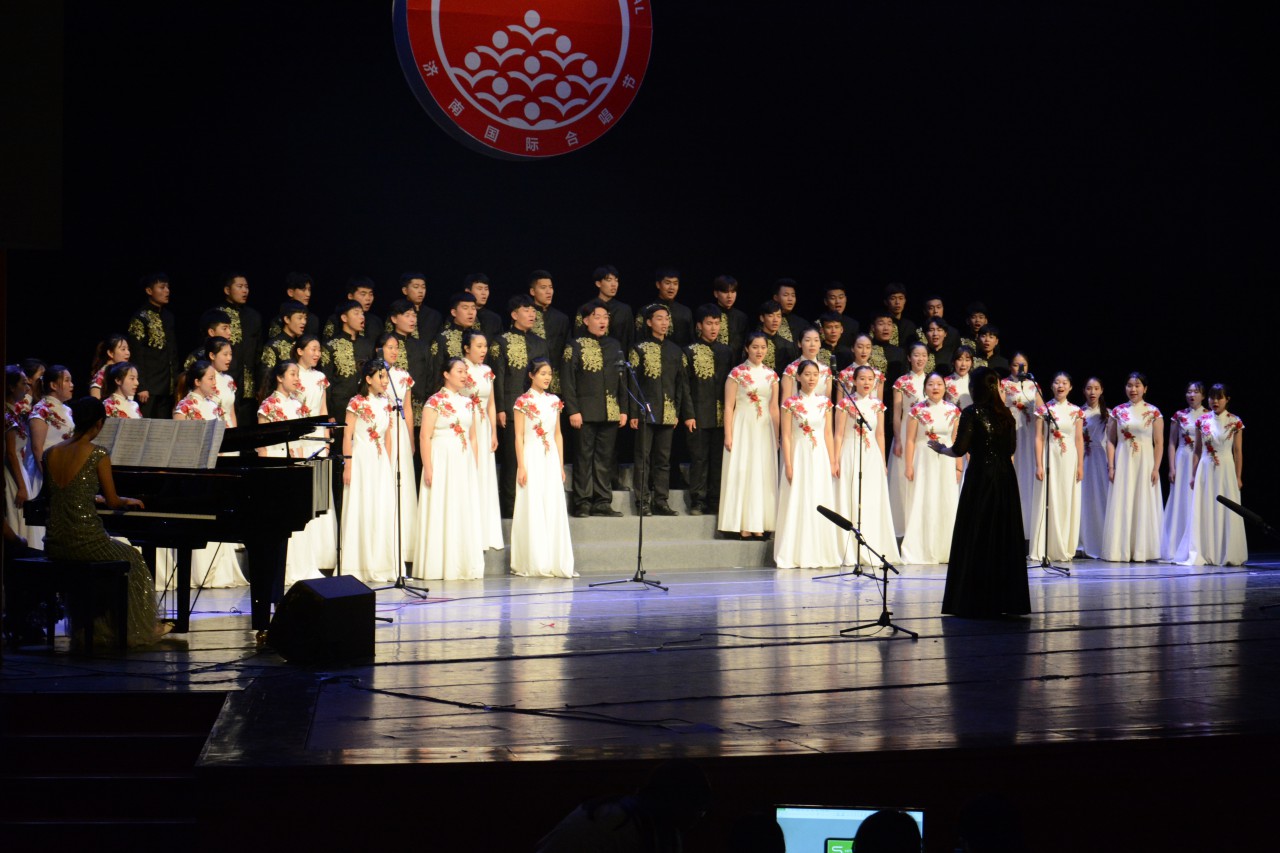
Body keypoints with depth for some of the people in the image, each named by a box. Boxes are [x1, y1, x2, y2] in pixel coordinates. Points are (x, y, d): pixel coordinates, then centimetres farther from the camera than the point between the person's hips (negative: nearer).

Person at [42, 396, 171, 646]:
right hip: (85, 540, -6)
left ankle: (85, 626, 44)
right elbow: (112, 502, -4)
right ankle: (140, 628, 36)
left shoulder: (51, 454, 6)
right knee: (132, 560, 25)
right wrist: (128, 501, 21)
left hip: (54, 544, 6)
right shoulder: (98, 454, -10)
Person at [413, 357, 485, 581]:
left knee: (466, 511, 6)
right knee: (441, 511, -4)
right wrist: (427, 468, -16)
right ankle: (439, 566, 1)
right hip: (442, 460, -6)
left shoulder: (468, 403, 13)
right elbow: (425, 436, -10)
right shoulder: (435, 401, -5)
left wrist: (474, 467, 11)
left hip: (465, 463, 6)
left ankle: (465, 565, 12)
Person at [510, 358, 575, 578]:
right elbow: (519, 436, -6)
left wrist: (561, 465, 11)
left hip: (551, 459, 5)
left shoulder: (554, 401, 11)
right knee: (532, 509, -3)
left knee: (554, 509, 3)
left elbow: (558, 434, 14)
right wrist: (521, 467, -11)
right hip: (532, 458, -5)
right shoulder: (523, 401, -4)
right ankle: (533, 563, 1)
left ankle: (556, 563, 7)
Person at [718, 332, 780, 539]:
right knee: (742, 473, -4)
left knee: (763, 474, 3)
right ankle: (743, 525, -1)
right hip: (743, 428, -4)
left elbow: (774, 408, 13)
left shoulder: (771, 376, 10)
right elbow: (729, 406, -4)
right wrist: (728, 436, -10)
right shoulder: (737, 373, -2)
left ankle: (758, 525, 7)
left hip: (764, 430, 4)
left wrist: (777, 437, 10)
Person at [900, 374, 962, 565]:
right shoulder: (917, 410, -3)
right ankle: (920, 552, 3)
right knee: (922, 504, -2)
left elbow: (956, 440, 7)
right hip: (924, 461, -2)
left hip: (946, 462, 3)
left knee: (947, 504, 3)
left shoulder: (953, 411, 5)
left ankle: (944, 551, 12)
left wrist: (958, 467, 5)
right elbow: (910, 440, -4)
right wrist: (909, 466, -9)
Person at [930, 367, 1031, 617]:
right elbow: (1011, 448, 11)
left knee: (977, 537, 0)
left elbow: (959, 450, -12)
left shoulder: (972, 413, -9)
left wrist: (939, 448, 7)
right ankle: (1006, 600, 13)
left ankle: (977, 602, 0)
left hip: (981, 477, -5)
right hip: (1006, 477, 5)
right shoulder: (1005, 414, 7)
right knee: (1005, 539, 10)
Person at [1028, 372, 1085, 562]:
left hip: (1069, 460, 2)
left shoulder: (1076, 411, 7)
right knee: (1047, 502, -3)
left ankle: (1064, 549, 11)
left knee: (1068, 502, 3)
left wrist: (1080, 465, 1)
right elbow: (1038, 438, -1)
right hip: (1049, 458, -2)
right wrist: (1039, 465, -8)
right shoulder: (1043, 409, 2)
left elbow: (1079, 439, 6)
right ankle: (1044, 549, 0)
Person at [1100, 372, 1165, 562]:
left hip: (1145, 462, -1)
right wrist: (1111, 466, -2)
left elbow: (1159, 443, 0)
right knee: (1121, 506, 0)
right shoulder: (1118, 411, 7)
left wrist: (1156, 468, -8)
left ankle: (1140, 551, 6)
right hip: (1123, 462, 1)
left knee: (1143, 505, 1)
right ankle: (1120, 550, 3)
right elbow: (1111, 441, 6)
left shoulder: (1153, 412, 2)